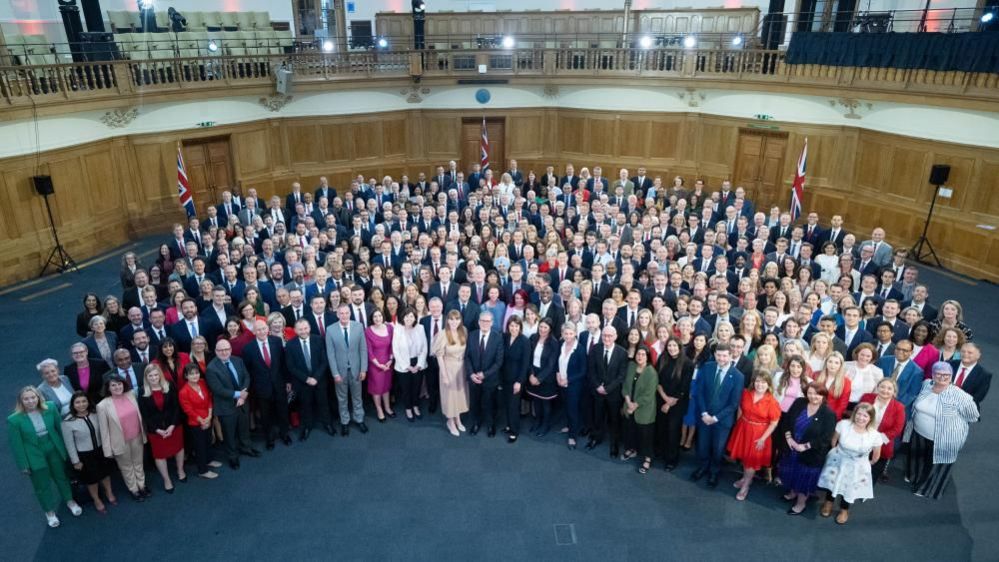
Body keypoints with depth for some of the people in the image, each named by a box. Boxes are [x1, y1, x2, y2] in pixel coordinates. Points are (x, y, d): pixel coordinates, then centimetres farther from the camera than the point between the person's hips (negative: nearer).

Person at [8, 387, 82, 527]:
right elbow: (16, 444, -13)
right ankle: (49, 511, 41)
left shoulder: (50, 408, -15)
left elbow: (60, 428, -3)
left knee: (61, 477, 23)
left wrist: (66, 447, 3)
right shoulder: (14, 419, -21)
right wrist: (23, 465, -9)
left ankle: (70, 501, 49)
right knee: (42, 485, 17)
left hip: (55, 450, 2)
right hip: (34, 456, -2)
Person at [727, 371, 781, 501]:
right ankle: (746, 478, 45)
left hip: (758, 434, -4)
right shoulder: (746, 393, -9)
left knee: (752, 460, 10)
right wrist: (738, 424, 6)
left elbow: (773, 423, -16)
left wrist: (763, 438, -16)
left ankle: (745, 486, 29)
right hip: (743, 429, 4)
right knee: (744, 456, 21)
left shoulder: (772, 402, -21)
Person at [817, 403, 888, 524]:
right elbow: (834, 440, -5)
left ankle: (844, 510, 49)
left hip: (857, 467, 0)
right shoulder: (843, 424, -25)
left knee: (850, 488, 18)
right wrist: (836, 452, 7)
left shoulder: (875, 436, -25)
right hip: (838, 460, 0)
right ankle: (828, 502, 52)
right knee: (832, 481, 20)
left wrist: (868, 464, 8)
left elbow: (876, 455, -6)